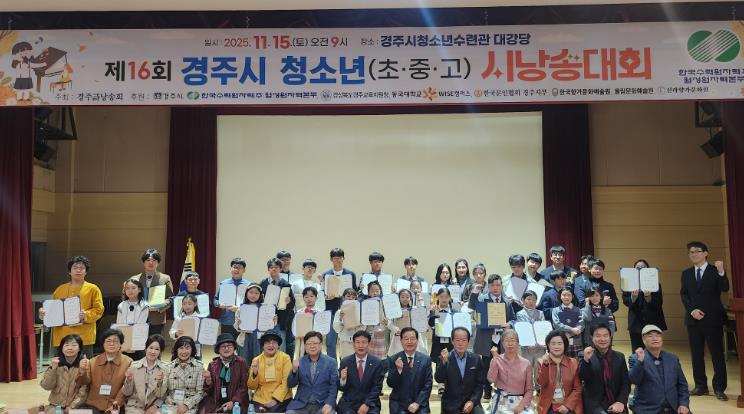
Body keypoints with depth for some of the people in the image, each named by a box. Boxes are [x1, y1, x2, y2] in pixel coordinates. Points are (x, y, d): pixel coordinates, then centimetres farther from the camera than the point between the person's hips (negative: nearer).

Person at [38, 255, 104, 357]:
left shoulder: (92, 289, 5)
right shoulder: (60, 289, 16)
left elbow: (99, 309, -1)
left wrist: (86, 315, -18)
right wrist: (44, 313, 1)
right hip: (62, 336, 4)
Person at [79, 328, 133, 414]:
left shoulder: (128, 362, -2)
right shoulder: (93, 361, 11)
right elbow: (85, 382, 5)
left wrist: (117, 403, -12)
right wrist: (83, 371, -14)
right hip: (94, 405, 2)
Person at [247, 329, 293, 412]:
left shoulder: (285, 358, -1)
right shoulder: (256, 360, 6)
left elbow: (286, 382, -5)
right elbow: (252, 386, 6)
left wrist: (275, 399, -14)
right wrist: (254, 373, -11)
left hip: (281, 399, -2)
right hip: (260, 400, 2)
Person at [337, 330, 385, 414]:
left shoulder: (377, 363, -2)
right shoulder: (345, 362, 0)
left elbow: (377, 387, -2)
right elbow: (341, 388, 3)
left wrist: (367, 404, -14)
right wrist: (342, 379, -18)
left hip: (370, 404, 0)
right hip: (348, 403, 0)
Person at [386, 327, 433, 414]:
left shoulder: (426, 359, 1)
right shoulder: (393, 359, -1)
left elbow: (428, 384, 0)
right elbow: (390, 384, -4)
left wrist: (417, 403, -10)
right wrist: (398, 369, -21)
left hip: (420, 404, 1)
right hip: (399, 405, -1)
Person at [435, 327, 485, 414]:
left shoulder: (476, 359, 2)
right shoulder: (445, 358, -4)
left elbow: (479, 383, 4)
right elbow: (439, 380, -14)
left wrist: (472, 401, -9)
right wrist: (443, 362, -28)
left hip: (471, 402, 1)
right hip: (451, 405, -1)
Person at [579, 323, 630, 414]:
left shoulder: (619, 357, 9)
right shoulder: (584, 357, 2)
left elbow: (626, 383, 7)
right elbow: (582, 377, -11)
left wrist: (621, 402, -8)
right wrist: (586, 360, -26)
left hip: (616, 405, 3)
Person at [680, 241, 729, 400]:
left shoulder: (715, 271, -1)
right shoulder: (686, 273, 10)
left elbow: (725, 289, -16)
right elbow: (684, 294, 6)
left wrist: (721, 272, -32)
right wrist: (691, 310, -8)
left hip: (713, 319, -3)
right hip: (693, 319, 4)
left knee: (717, 354, 0)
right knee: (696, 355, 8)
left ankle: (719, 388, 9)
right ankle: (701, 386, 17)